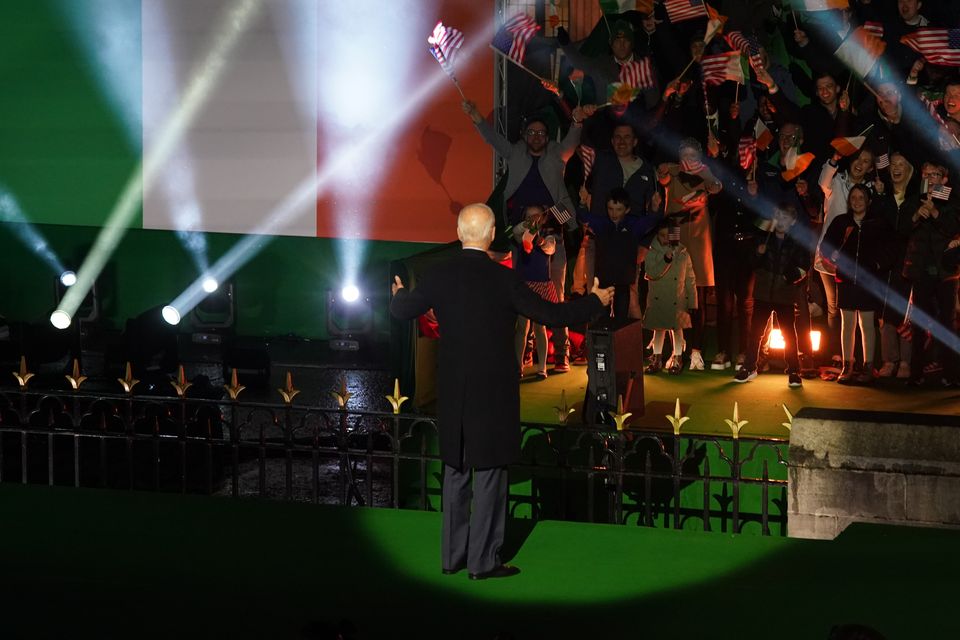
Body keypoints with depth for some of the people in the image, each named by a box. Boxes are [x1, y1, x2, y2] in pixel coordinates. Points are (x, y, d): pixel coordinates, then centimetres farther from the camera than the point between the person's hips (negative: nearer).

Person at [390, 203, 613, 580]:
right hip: (493, 394, -4)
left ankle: (453, 555, 20)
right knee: (489, 474, 3)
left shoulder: (440, 277, -4)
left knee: (456, 473, 14)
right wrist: (596, 301, 6)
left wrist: (399, 293, 33)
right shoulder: (503, 280, -14)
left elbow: (401, 311, 9)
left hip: (453, 394, 4)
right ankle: (483, 561, 5)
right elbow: (551, 314, -9)